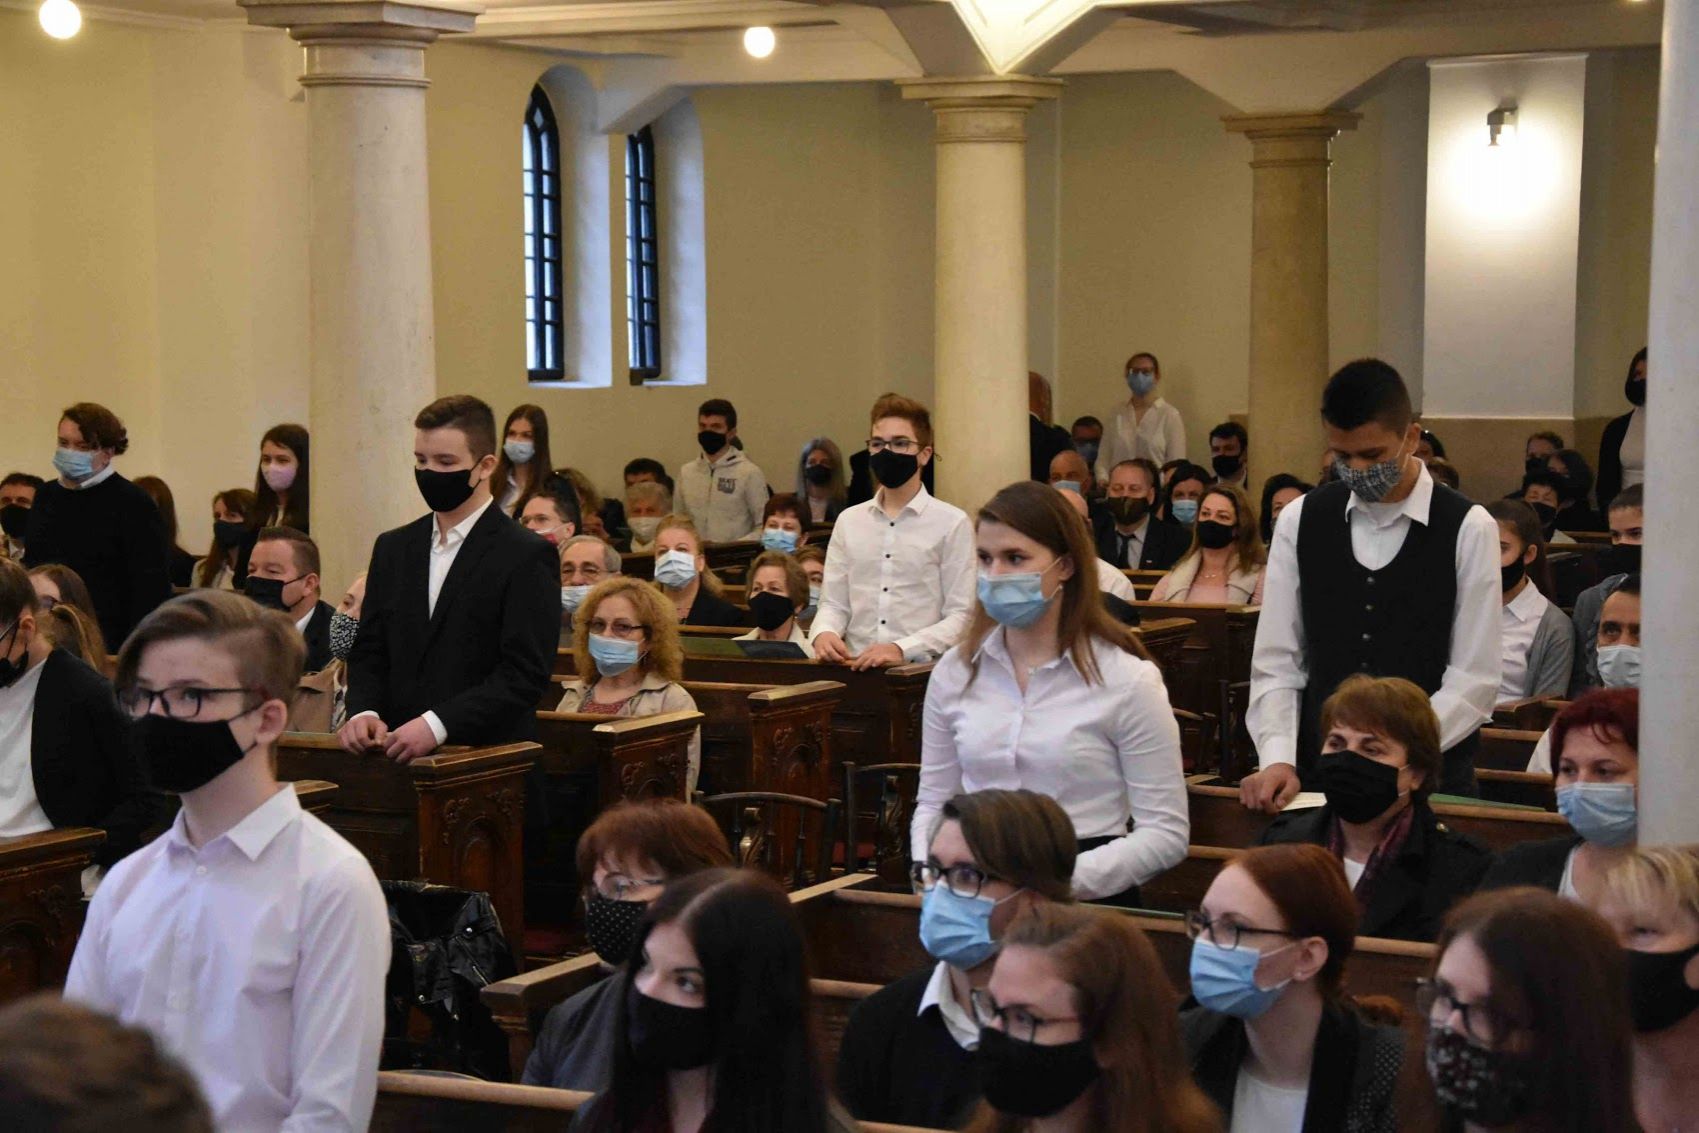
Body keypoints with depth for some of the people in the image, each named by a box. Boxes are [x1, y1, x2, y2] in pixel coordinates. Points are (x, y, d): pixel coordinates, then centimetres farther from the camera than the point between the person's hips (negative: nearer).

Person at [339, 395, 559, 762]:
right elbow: (369, 651, 16)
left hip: (489, 757, -5)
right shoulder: (393, 549, 16)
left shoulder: (527, 558, -4)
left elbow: (525, 673, -11)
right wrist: (364, 711, -5)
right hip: (397, 757, 5)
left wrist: (437, 725, -19)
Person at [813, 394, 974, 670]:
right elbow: (833, 603, 17)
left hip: (921, 670, -3)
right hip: (854, 669, 3)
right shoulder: (849, 521, 16)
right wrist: (824, 633, -6)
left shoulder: (952, 523, 2)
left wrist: (902, 649, -15)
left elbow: (962, 616, -2)